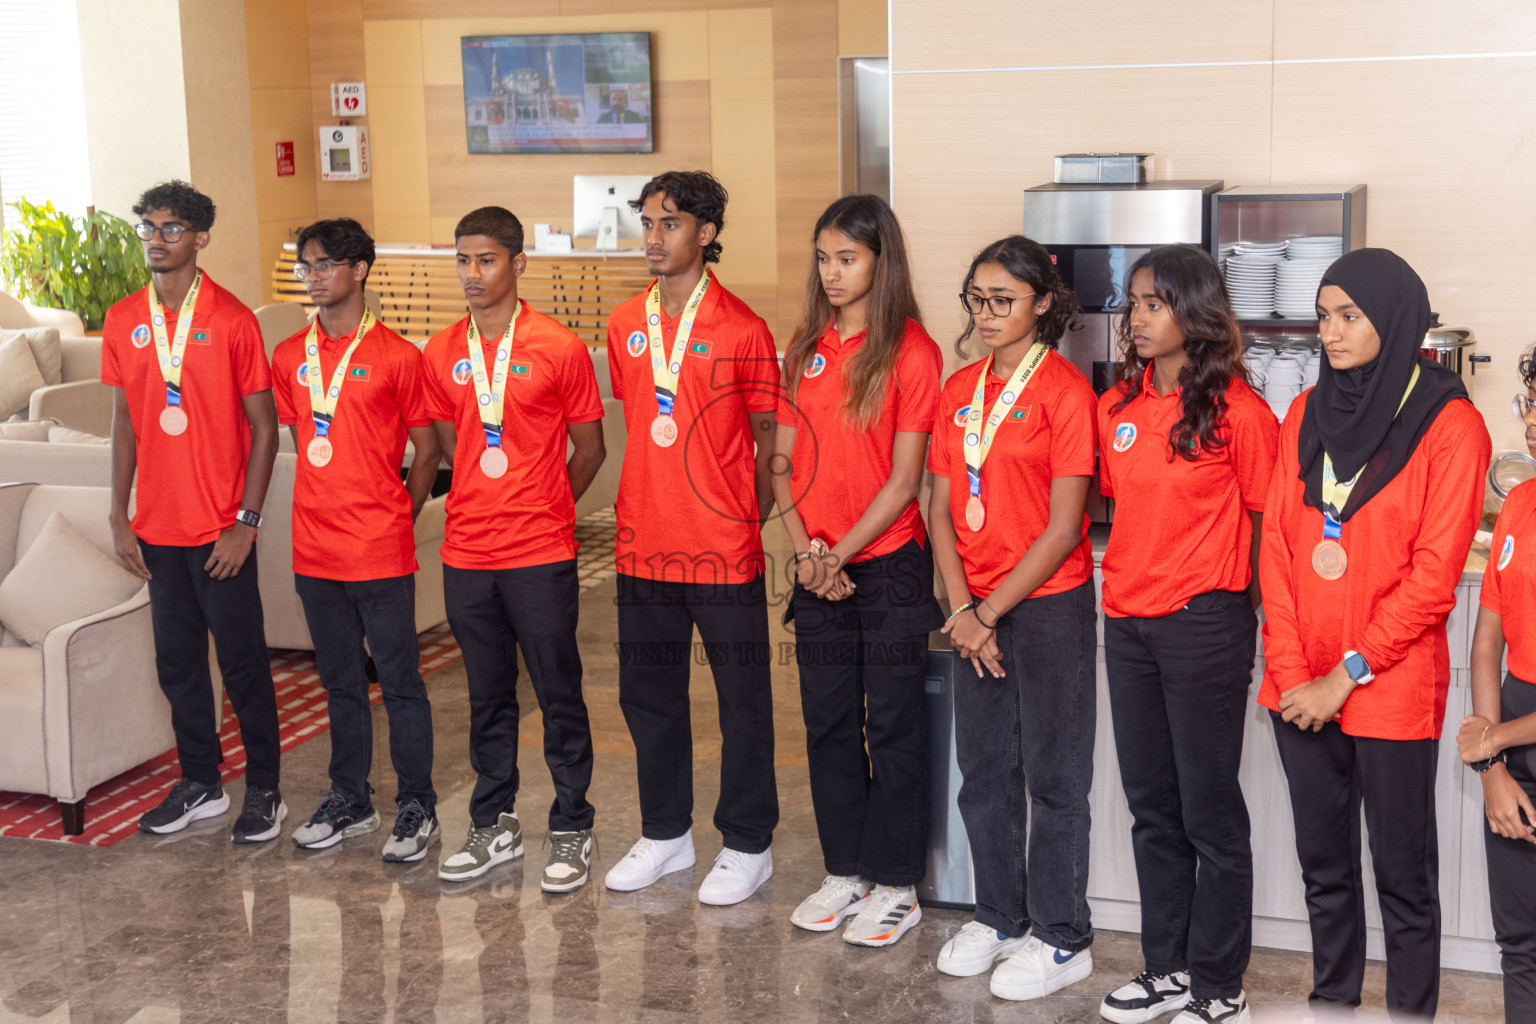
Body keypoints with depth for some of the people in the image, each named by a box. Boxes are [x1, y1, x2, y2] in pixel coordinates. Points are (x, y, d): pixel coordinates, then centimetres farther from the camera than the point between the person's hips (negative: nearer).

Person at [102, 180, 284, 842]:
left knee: (242, 661, 3)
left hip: (220, 530, -5)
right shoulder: (123, 321, 6)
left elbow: (263, 426, -7)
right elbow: (125, 422, 11)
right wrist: (119, 516, 7)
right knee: (177, 661, 13)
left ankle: (264, 790, 16)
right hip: (156, 529, 5)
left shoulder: (231, 320, -8)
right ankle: (200, 785, 27)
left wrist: (246, 522, -12)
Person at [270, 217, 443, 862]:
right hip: (315, 550, 5)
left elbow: (427, 449, -2)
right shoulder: (290, 358, 8)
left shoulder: (396, 356, -7)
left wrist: (394, 516, -2)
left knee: (400, 681, 3)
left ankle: (416, 807, 14)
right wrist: (331, 509, 10)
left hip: (381, 552, -5)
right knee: (340, 680, 15)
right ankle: (349, 800, 27)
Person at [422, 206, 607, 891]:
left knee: (559, 694, 4)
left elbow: (589, 450, 1)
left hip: (541, 557, -4)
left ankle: (572, 830, 17)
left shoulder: (559, 349, -6)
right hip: (466, 554, 4)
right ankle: (494, 825, 26)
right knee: (487, 695, 14)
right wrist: (486, 510, 11)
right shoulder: (442, 354, 6)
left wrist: (539, 512, 7)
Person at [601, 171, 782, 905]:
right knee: (648, 695, 15)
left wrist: (750, 515, -6)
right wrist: (647, 510, 12)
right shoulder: (626, 327, 8)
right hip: (643, 547, 6)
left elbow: (769, 441, -2)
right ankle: (665, 833, 31)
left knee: (743, 703, 6)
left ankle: (746, 845, 19)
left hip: (724, 551, -6)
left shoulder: (741, 330, -8)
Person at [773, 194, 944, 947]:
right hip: (818, 569, 6)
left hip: (888, 563, -6)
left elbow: (903, 478, -12)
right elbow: (784, 462, 8)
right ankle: (845, 870, 26)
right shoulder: (806, 349, 8)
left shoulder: (910, 351, -9)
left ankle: (895, 885, 14)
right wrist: (805, 550, -5)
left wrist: (840, 553, -13)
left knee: (893, 726, 4)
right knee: (827, 721, 12)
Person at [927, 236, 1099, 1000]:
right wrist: (962, 608, -4)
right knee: (982, 771, 14)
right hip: (975, 611, 6)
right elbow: (941, 508, 7)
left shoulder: (1064, 391, -10)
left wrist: (992, 608, -11)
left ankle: (1061, 939, 16)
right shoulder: (959, 390, 8)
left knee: (1053, 778, 4)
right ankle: (1000, 916, 30)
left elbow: (1064, 526, -13)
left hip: (1049, 607, -6)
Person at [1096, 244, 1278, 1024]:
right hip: (1127, 623, 7)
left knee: (1210, 812, 3)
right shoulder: (1119, 406, 8)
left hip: (1204, 623, -6)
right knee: (1151, 806, 14)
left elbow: (1267, 520, -5)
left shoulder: (1235, 410, -10)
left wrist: (1239, 606, 0)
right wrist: (1123, 586, 11)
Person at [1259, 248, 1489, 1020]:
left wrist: (1346, 675, -13)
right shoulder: (1307, 413, 8)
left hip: (1392, 690, -5)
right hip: (1300, 688, 5)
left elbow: (1434, 575, -12)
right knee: (1324, 865, 15)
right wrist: (1291, 671, -4)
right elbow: (1277, 545, 5)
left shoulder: (1449, 426, -8)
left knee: (1402, 874, 5)